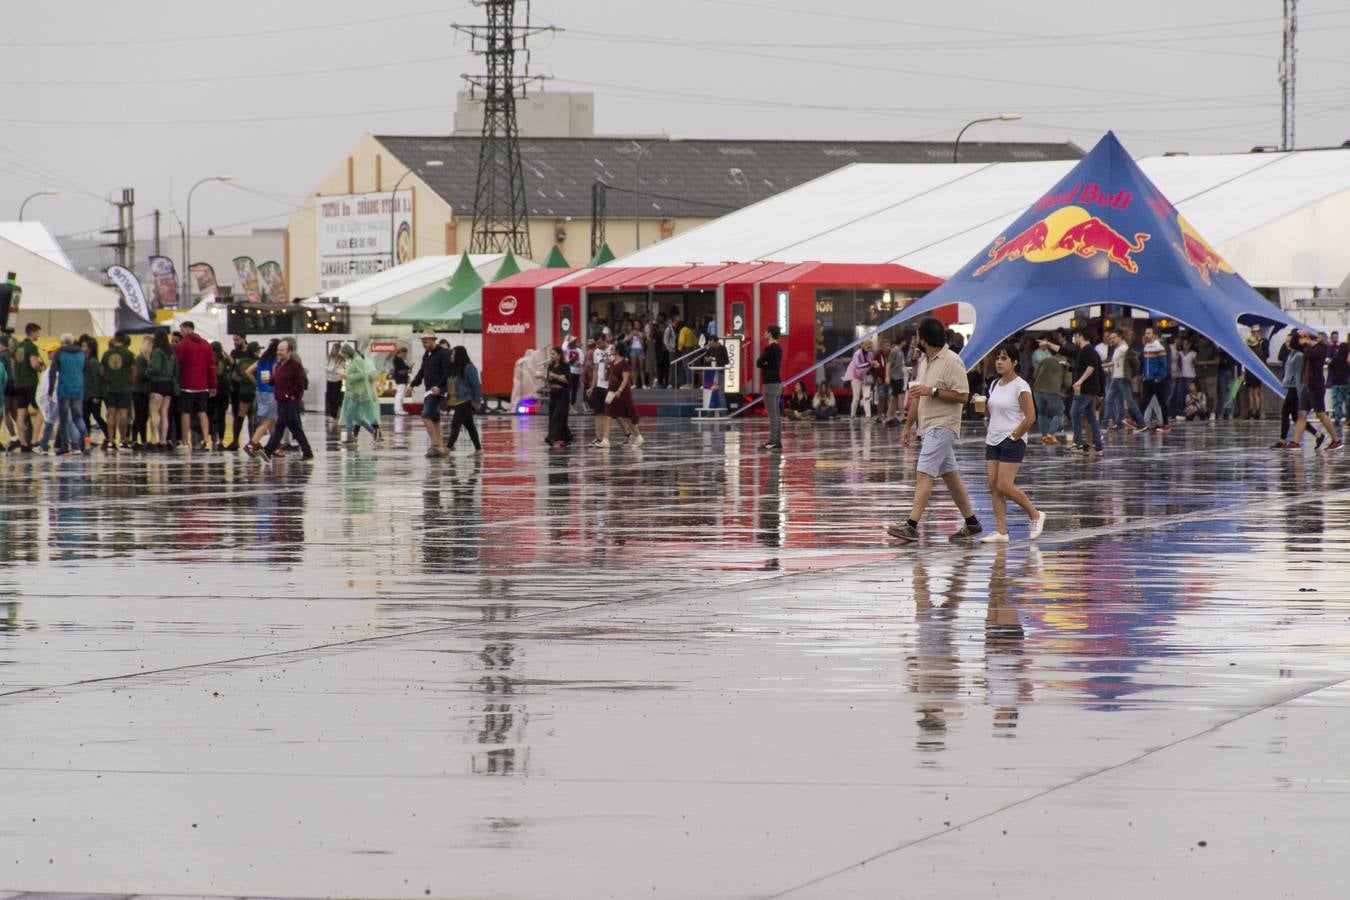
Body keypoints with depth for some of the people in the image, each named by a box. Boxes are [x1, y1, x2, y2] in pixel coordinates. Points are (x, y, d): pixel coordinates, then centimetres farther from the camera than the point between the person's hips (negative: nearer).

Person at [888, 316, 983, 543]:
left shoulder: (951, 362, -14)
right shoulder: (926, 361, 15)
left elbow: (963, 396, -18)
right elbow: (918, 396, 23)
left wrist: (933, 391, -22)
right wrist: (908, 425, 23)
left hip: (942, 428, -9)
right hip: (929, 427, 9)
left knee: (924, 474, -16)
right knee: (949, 475, 12)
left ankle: (912, 525, -22)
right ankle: (971, 523, 19)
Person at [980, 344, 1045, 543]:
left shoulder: (1020, 387, -10)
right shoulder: (994, 385, 13)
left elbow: (1030, 417, -14)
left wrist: (1014, 436, -13)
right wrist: (982, 404, 5)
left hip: (1012, 441, -8)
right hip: (993, 441, 8)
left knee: (1004, 485, -12)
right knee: (993, 486, 0)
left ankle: (1035, 515, 8)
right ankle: (1001, 531, 0)